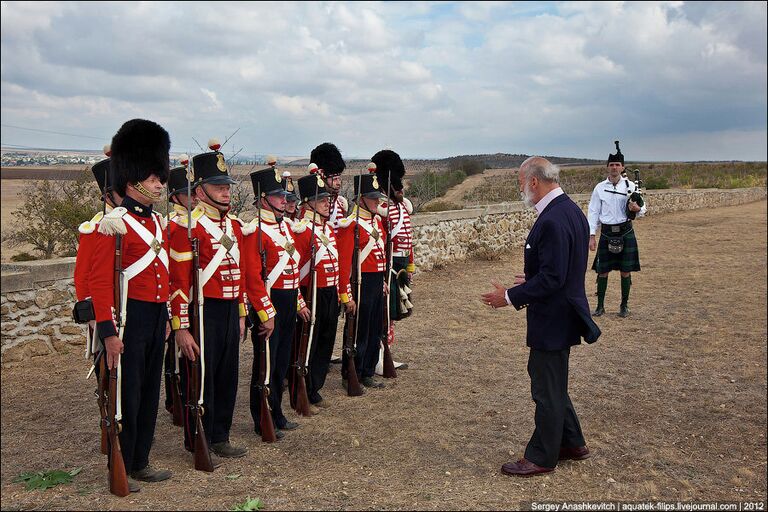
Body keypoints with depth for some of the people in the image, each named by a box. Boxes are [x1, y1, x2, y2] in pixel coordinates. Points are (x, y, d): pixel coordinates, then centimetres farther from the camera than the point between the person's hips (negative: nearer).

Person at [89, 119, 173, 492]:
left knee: (150, 392, 15)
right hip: (131, 318, -8)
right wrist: (109, 331, -20)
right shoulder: (115, 224, -14)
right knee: (127, 395, 3)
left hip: (156, 317, 8)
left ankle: (140, 463, 29)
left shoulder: (156, 221, 11)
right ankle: (120, 470, 18)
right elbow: (100, 281, -17)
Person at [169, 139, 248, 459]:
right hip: (202, 313, -7)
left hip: (230, 313, 8)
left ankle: (219, 438, 29)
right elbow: (178, 281, -14)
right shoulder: (188, 226, -12)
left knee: (227, 377, 14)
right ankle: (198, 443, 19)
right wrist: (181, 328, -17)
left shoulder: (235, 225, 12)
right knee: (200, 380, 4)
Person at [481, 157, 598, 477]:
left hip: (552, 319, -10)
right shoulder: (571, 210, 8)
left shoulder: (553, 220, -25)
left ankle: (541, 457, 20)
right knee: (551, 382, 23)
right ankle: (572, 443, 36)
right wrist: (530, 283, 18)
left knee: (547, 389, 4)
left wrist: (510, 296, -19)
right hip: (561, 315, 10)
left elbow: (552, 278, -27)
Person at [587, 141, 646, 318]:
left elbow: (642, 209, 3)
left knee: (625, 271, 5)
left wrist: (637, 208, -22)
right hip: (607, 234, 0)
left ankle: (624, 306, 18)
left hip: (625, 232, 0)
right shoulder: (600, 188, 1)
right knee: (602, 271, 4)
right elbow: (593, 212, 2)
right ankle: (600, 306, 15)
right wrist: (591, 236, -5)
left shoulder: (630, 186, 1)